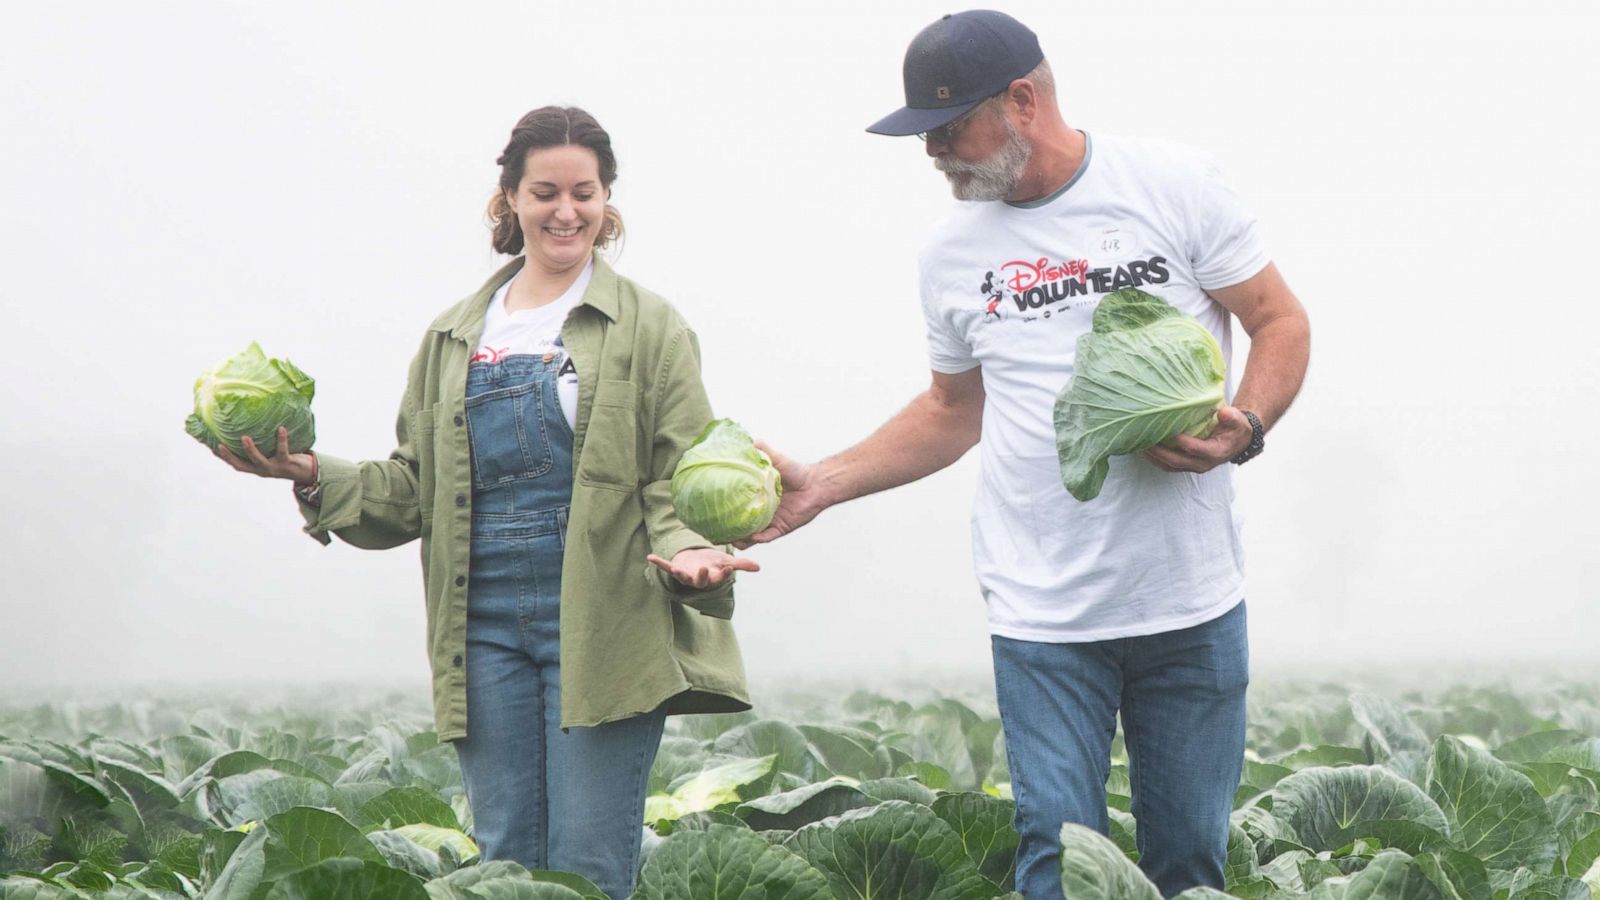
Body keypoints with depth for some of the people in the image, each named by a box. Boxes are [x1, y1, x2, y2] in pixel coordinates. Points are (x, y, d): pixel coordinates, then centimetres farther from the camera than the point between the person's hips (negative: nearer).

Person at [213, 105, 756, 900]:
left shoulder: (648, 329, 5)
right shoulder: (456, 337, 16)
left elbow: (680, 480, -2)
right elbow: (414, 490, 16)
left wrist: (688, 552, -22)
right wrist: (314, 477, 0)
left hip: (600, 631, -4)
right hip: (486, 625, 4)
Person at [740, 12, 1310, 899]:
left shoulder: (1172, 184, -3)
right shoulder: (951, 253, 9)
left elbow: (1281, 324, 3)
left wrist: (1244, 427, -16)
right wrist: (822, 484, 11)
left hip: (1190, 602, -1)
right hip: (1041, 617, 2)